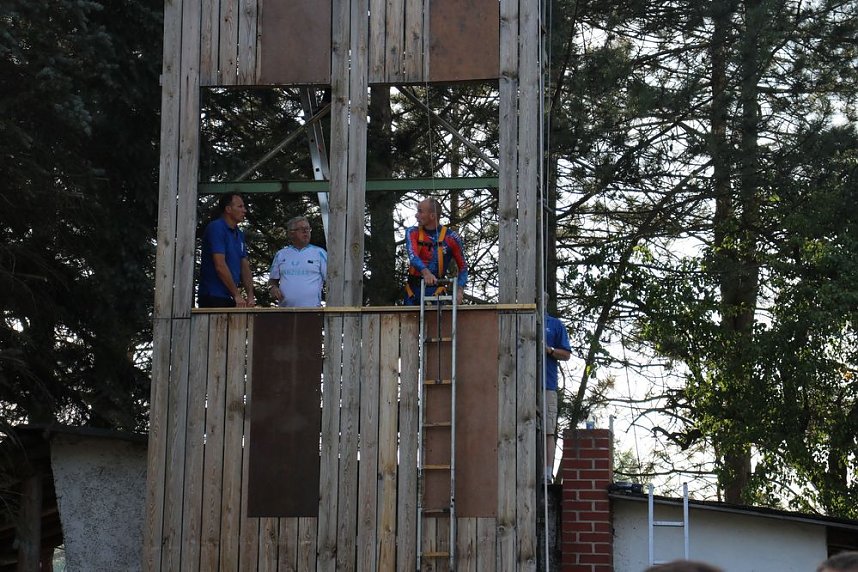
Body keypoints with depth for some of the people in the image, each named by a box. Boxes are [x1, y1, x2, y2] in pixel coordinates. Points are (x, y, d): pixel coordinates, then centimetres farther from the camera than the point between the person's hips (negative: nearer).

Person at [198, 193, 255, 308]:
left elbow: (245, 267, 15)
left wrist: (250, 296, 2)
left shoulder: (239, 234, 16)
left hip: (230, 298, 8)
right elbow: (220, 266, -17)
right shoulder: (216, 228, -11)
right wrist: (237, 295, -15)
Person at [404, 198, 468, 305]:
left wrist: (460, 290, -14)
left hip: (435, 290, -2)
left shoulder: (451, 237, -3)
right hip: (413, 289, 2)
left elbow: (463, 267, 3)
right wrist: (425, 272, -40)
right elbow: (412, 255, -20)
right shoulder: (412, 232, -1)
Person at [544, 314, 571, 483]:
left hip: (547, 385, -2)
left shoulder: (555, 325, 12)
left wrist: (549, 350, -9)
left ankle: (547, 473, -7)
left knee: (548, 431, -6)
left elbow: (566, 354, 9)